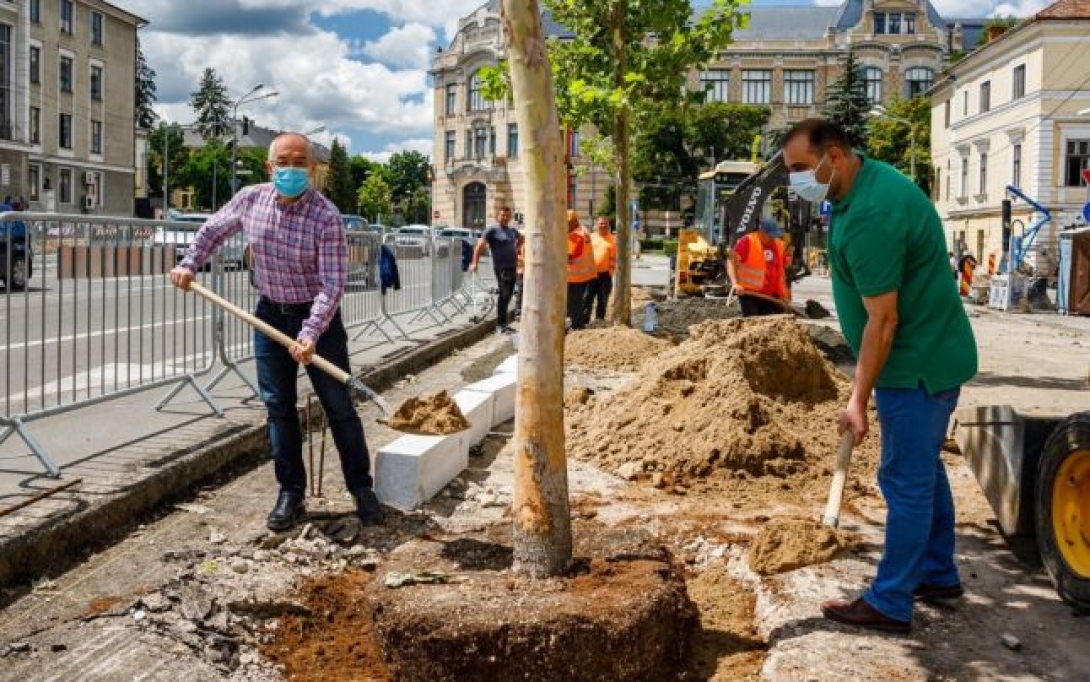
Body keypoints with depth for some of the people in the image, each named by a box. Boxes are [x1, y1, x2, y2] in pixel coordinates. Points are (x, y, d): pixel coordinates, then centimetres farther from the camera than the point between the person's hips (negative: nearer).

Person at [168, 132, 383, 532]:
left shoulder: (327, 217, -20)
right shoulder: (250, 200, -5)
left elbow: (332, 284, -23)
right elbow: (213, 231, 15)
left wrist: (311, 334, -33)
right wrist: (189, 264, 2)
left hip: (318, 318, -4)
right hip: (270, 315, 4)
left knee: (339, 407, 1)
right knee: (278, 408, 6)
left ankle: (362, 489, 14)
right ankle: (290, 494, 16)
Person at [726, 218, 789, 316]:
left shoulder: (779, 244, 8)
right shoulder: (747, 242, -11)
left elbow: (781, 269, 17)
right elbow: (731, 261, -16)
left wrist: (783, 293, 14)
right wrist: (735, 283, -30)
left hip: (771, 295, 6)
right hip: (749, 293, -6)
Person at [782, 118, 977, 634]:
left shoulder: (871, 217, -27)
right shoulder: (870, 178, 6)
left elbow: (883, 320, -25)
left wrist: (858, 400, -18)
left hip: (916, 364, -11)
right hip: (933, 353, 11)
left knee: (906, 480, -2)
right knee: (924, 468, 20)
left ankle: (889, 604, 9)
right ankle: (939, 574, 34)